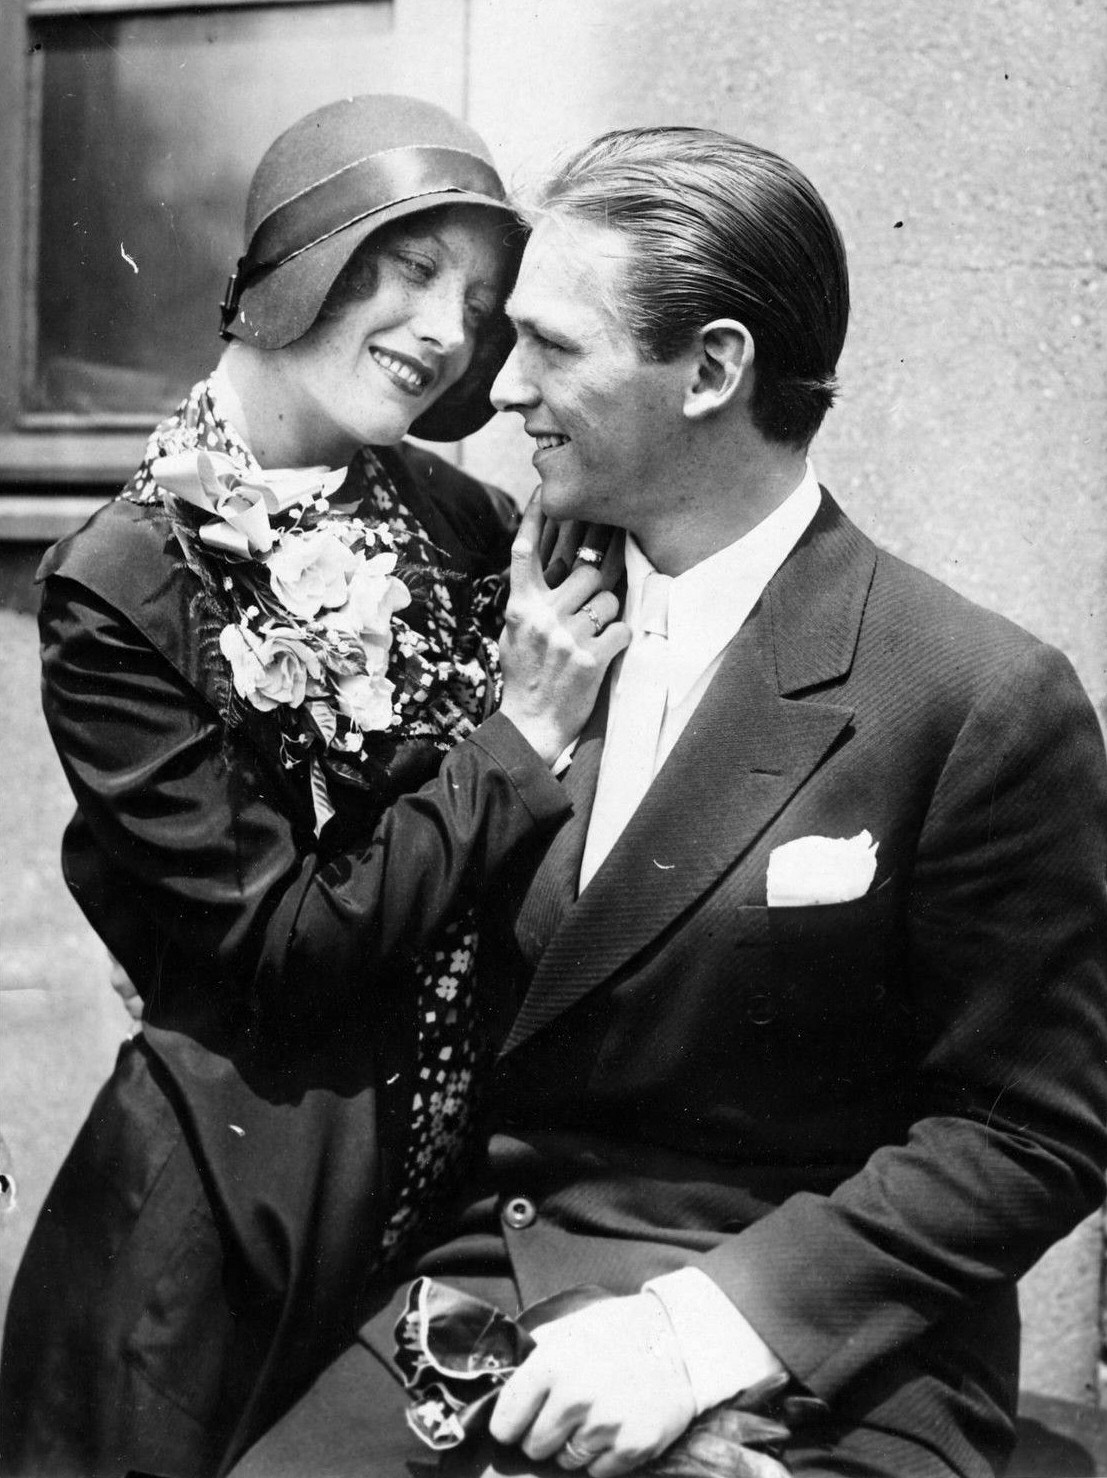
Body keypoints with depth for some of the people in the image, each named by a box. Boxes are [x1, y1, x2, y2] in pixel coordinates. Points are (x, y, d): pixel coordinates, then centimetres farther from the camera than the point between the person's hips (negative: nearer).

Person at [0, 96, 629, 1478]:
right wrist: (517, 739, -17)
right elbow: (279, 947, -16)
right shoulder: (122, 590, -15)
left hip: (468, 1161, 5)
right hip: (243, 1197, -4)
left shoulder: (456, 521, -2)